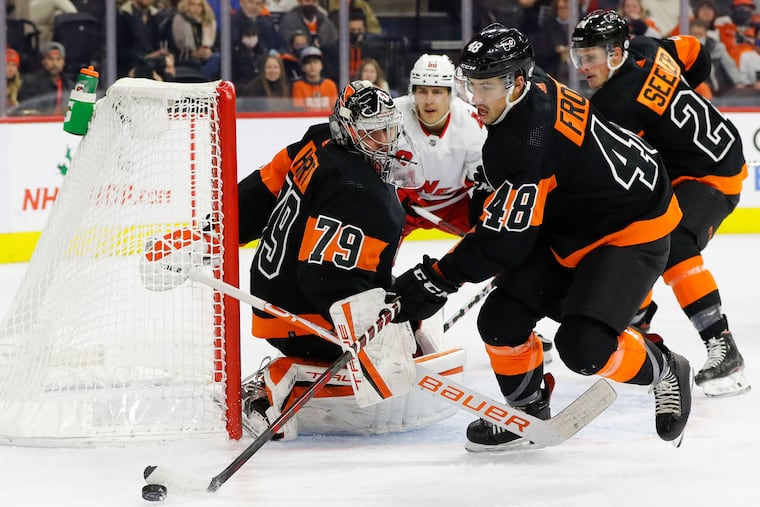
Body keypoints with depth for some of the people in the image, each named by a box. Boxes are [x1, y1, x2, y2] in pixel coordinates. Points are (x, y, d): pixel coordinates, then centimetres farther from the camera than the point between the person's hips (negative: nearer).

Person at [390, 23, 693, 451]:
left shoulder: (524, 141, -32)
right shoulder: (535, 88, -6)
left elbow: (503, 239, -28)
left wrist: (435, 280, -20)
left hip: (634, 230, -10)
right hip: (568, 224, 10)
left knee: (584, 345, -24)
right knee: (502, 318, -1)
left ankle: (666, 371, 5)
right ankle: (528, 408, 23)